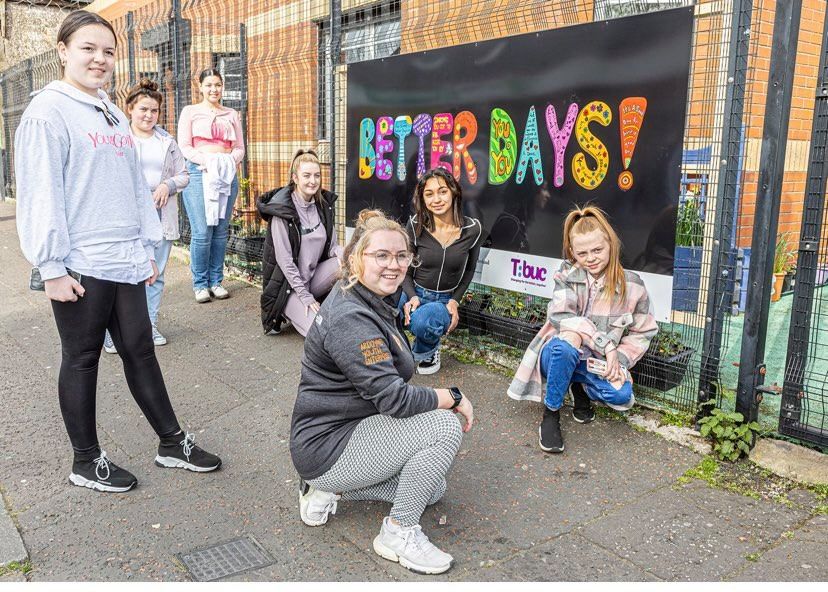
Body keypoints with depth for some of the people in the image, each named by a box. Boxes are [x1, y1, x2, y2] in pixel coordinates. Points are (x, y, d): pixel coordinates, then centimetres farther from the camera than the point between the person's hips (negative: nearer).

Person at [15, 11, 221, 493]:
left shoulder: (114, 115, 16)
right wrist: (52, 267, -15)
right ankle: (87, 462, 20)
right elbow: (40, 192, -12)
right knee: (82, 359, 6)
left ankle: (172, 443, 22)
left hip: (126, 263, 7)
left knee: (140, 350, 11)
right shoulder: (49, 110, -7)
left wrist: (148, 247, 15)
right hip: (81, 267, -6)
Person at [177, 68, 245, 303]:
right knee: (202, 232, -10)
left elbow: (240, 147, 14)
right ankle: (200, 284, 1)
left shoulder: (232, 114, 19)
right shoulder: (190, 111, 10)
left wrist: (231, 160, -7)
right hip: (199, 171, -3)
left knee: (221, 231, 3)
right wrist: (205, 161, -15)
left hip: (227, 173, 3)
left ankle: (216, 281, 13)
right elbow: (184, 145, 1)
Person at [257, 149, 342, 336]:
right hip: (289, 285, -5)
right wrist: (306, 296, -18)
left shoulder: (324, 204, 2)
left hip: (313, 276, 6)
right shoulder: (282, 209, -15)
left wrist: (343, 255, -19)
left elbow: (332, 244, 6)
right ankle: (289, 311, 6)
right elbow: (284, 258, -17)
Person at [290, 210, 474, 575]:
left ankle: (329, 487, 15)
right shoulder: (351, 319, -27)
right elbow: (393, 397, -29)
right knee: (444, 426, -22)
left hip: (349, 428, 10)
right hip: (326, 446, -10)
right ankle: (398, 533, -7)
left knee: (433, 490, 17)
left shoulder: (373, 300, 4)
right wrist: (454, 398, -17)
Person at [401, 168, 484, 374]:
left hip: (445, 301, 0)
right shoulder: (416, 225, -8)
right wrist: (412, 297, -18)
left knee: (423, 322, -37)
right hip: (415, 294, 1)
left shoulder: (472, 229, -7)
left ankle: (429, 352, 2)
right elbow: (406, 271, 1)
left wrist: (455, 301, -2)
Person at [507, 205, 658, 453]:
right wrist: (605, 344, -31)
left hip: (599, 363, 2)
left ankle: (580, 387, 9)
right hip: (560, 355, -2)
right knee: (568, 339, -38)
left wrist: (619, 361, -17)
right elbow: (560, 315, -25)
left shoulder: (632, 285, -6)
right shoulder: (567, 275, -9)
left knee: (621, 395, -29)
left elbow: (642, 333, 0)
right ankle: (551, 414, -17)